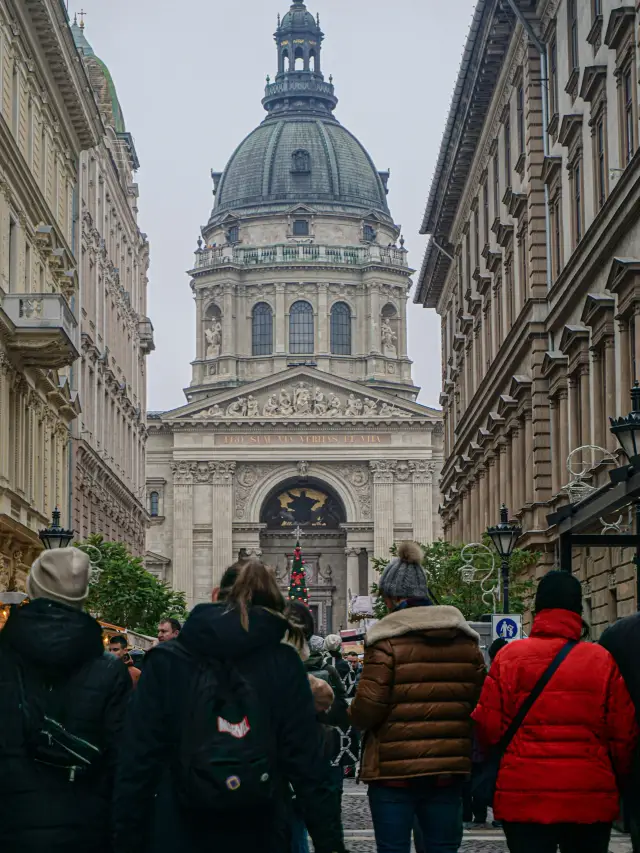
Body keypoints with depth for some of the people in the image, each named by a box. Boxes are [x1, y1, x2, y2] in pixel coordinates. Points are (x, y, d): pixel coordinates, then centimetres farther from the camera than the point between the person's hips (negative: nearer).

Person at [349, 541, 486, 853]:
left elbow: (367, 709, -13)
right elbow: (479, 705, 9)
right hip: (449, 768, 5)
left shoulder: (386, 639, -9)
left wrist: (352, 712, 8)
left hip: (394, 770, -4)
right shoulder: (466, 640, 8)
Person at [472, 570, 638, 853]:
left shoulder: (509, 656, -3)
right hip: (591, 800, 1)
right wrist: (617, 779, 19)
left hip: (524, 798, 0)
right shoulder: (602, 660, -2)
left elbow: (489, 727, -4)